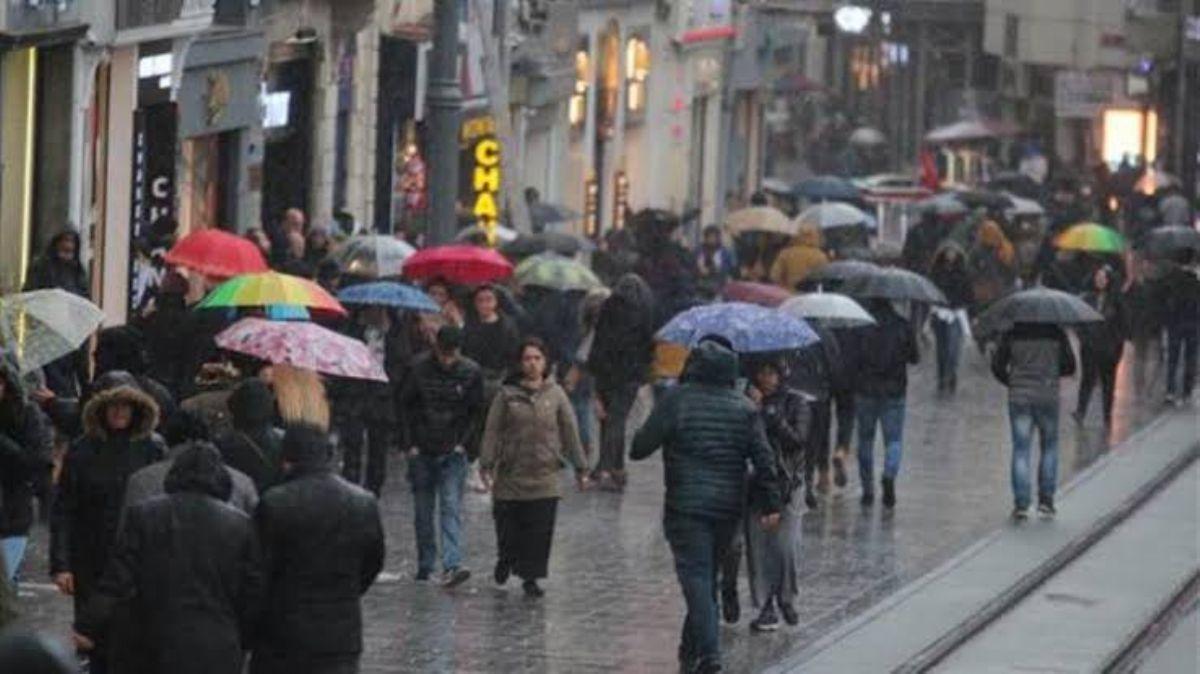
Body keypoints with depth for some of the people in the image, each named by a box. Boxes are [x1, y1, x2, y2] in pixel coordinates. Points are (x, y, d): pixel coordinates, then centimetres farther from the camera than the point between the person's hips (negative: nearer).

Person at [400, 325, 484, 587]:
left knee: (451, 508, -12)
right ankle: (424, 566, 19)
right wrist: (411, 445, -1)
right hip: (422, 452, 1)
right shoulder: (420, 369, -4)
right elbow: (406, 406, 4)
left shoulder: (471, 373, -3)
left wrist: (463, 444, -4)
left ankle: (451, 566, -22)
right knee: (423, 513, 7)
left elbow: (476, 413, 7)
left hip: (453, 454, -1)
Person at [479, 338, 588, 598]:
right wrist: (486, 464, -7)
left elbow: (570, 432, 8)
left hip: (544, 475, 1)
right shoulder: (507, 394, 0)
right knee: (508, 528, 3)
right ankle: (505, 559, 33)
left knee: (539, 531, -2)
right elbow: (492, 430, 0)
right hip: (511, 474, -1)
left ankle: (531, 577, 10)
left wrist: (580, 468, 8)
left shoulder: (555, 394, 5)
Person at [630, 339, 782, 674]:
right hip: (729, 506, 5)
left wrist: (635, 448, 16)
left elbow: (643, 445, -7)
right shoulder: (744, 407, 6)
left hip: (686, 505, -5)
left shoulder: (676, 399, -7)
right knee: (708, 573, 18)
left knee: (695, 574, -7)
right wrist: (770, 504, 3)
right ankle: (692, 646, 27)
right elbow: (764, 459, 1)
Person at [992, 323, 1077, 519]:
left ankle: (1021, 503, -6)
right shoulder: (1056, 333, -2)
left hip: (1019, 398, 0)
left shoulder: (1012, 333, -1)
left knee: (1021, 451, 3)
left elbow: (997, 365, 0)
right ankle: (1046, 499, 10)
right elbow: (1069, 367, 3)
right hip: (1048, 398, 0)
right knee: (1050, 448, 16)